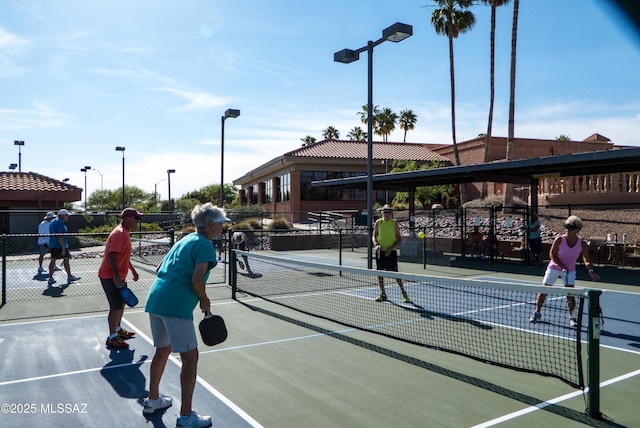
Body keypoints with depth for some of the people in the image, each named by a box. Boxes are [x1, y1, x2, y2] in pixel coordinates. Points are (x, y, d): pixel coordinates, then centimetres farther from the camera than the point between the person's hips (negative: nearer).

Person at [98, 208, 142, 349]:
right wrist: (116, 276, -30)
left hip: (118, 277, 11)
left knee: (121, 303, 20)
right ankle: (112, 338, 2)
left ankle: (118, 330, 35)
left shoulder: (124, 233, 14)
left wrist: (132, 270, 27)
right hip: (111, 277, -11)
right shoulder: (119, 233, -18)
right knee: (116, 306, -6)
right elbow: (112, 255, -26)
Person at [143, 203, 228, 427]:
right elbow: (197, 280, -18)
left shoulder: (185, 240, 19)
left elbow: (160, 269, 23)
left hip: (154, 299, 9)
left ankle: (152, 399, 40)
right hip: (176, 306, -9)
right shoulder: (205, 245, -8)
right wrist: (204, 301, -3)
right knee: (190, 357, -1)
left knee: (162, 350, 24)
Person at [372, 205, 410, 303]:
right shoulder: (378, 223, 4)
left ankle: (403, 293, 8)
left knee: (394, 273, -5)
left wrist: (390, 248, -12)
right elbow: (374, 236, 9)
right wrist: (376, 244, -11)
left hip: (391, 252, -3)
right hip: (380, 251, 3)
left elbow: (399, 239, 0)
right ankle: (383, 294, 20)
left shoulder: (394, 223, -1)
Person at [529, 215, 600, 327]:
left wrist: (591, 271, -30)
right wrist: (563, 266, -22)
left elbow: (586, 260, -13)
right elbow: (552, 255, -12)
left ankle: (572, 317, 3)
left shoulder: (582, 243, -12)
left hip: (570, 270, 1)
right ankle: (537, 313, 19)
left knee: (570, 293, -11)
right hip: (554, 268, -1)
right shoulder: (559, 240, -18)